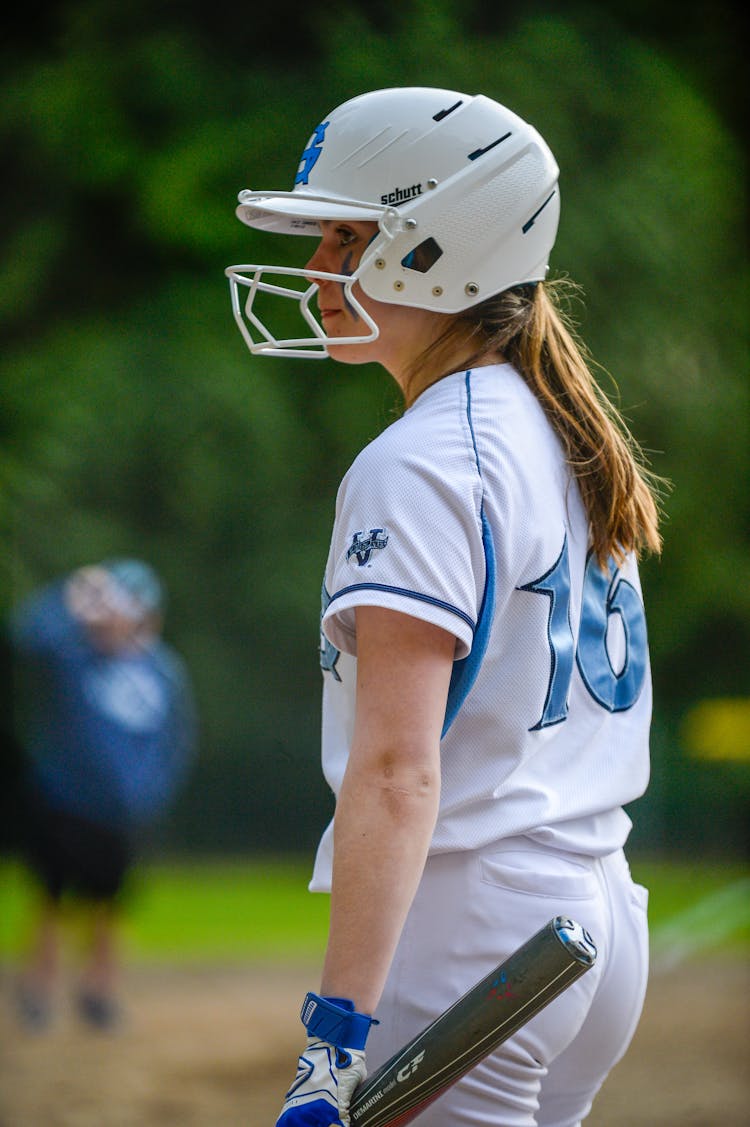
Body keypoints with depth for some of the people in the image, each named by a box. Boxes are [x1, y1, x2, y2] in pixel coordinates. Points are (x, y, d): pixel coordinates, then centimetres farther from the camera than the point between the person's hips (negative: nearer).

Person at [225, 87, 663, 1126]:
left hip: (467, 927, -9)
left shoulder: (421, 466, -14)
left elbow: (400, 770, -23)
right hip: (598, 916, 9)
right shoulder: (567, 439, 14)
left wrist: (340, 1037, -28)